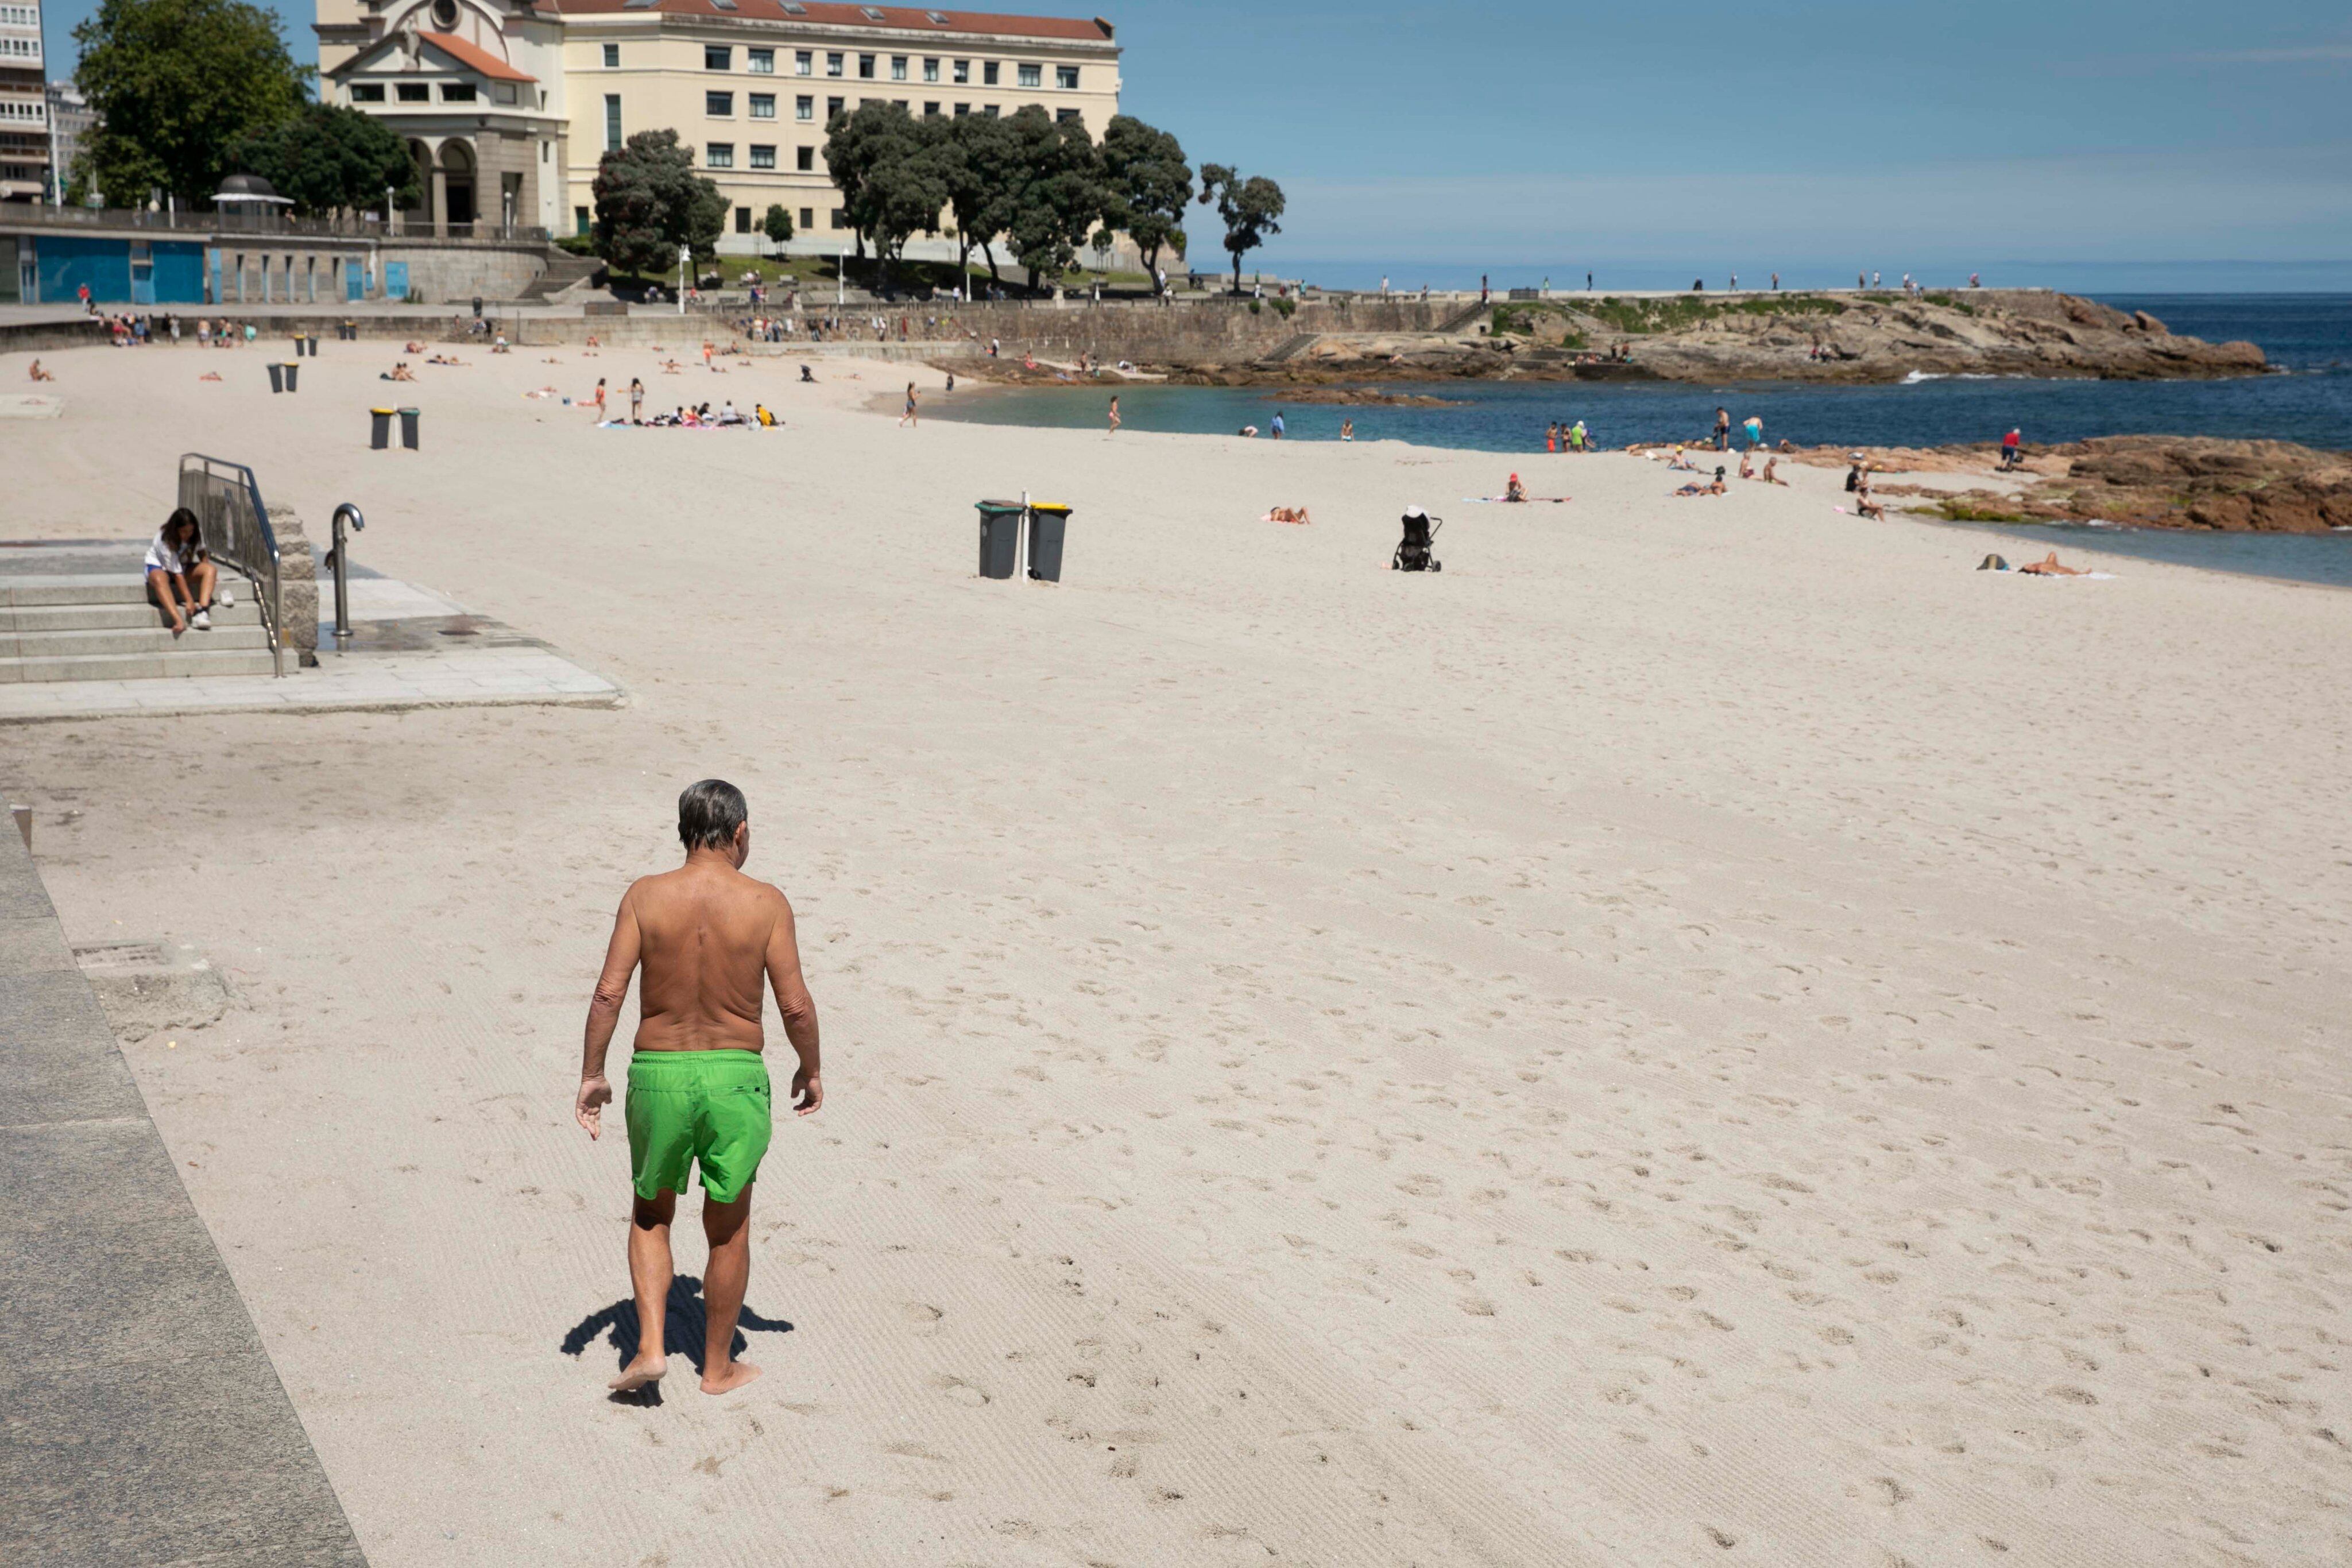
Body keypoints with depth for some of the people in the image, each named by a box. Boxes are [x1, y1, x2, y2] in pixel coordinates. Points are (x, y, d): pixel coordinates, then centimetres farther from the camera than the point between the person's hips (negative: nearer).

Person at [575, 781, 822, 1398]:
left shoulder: (645, 896, -5)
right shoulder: (766, 903, -7)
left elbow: (609, 993, -8)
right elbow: (796, 1006, -7)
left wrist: (591, 1076, 2)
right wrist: (811, 1070, 10)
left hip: (657, 1072, 1)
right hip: (735, 1076, -1)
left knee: (650, 1215, 22)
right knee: (728, 1229, 15)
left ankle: (650, 1347, 10)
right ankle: (718, 1367, 26)